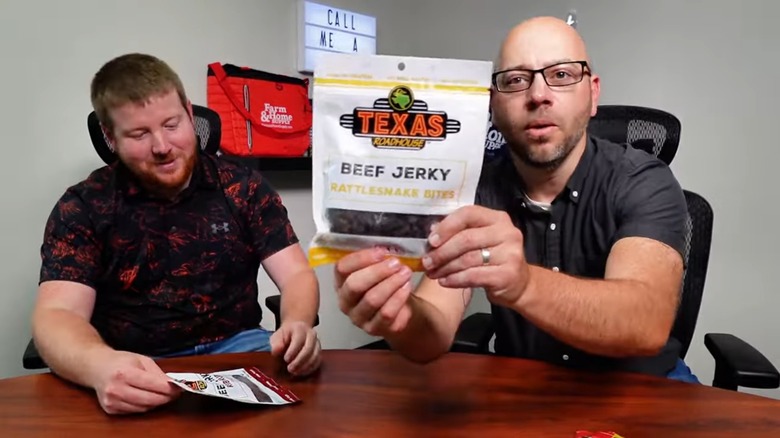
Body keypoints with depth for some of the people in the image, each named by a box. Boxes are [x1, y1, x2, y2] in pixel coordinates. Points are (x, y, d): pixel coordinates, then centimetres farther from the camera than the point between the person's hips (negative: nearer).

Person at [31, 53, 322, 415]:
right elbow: (56, 315, -12)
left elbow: (296, 274, -2)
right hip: (136, 369, -1)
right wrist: (99, 366, -36)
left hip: (235, 348, 2)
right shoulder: (83, 207, -2)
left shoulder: (242, 187, 2)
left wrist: (296, 325, -27)